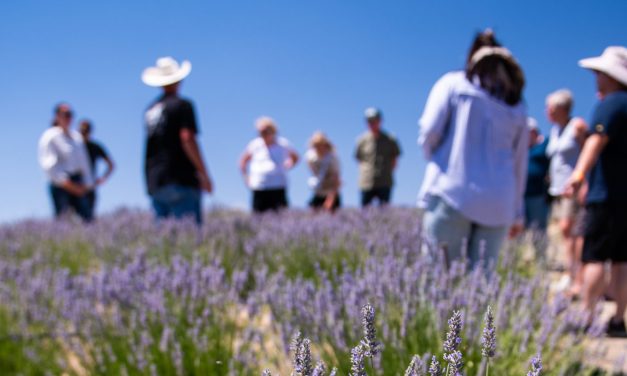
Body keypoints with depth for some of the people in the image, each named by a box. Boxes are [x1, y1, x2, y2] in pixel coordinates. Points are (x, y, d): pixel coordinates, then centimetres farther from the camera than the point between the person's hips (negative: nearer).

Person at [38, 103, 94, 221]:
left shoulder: (76, 136, 16)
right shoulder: (50, 137, -3)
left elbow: (84, 161, 19)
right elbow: (49, 165, -11)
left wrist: (87, 184, 8)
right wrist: (67, 184, -14)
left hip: (76, 184, 6)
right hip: (60, 185, -6)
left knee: (88, 217, -5)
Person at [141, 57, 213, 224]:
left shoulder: (150, 109, 15)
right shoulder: (181, 105, -5)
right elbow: (187, 139, -15)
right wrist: (204, 174, -12)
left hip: (155, 181, 7)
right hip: (181, 179, -7)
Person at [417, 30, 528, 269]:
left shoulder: (453, 84, 7)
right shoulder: (517, 106, 18)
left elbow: (429, 134, -1)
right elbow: (520, 161, 20)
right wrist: (517, 212, 25)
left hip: (452, 194, -3)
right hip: (498, 203, 4)